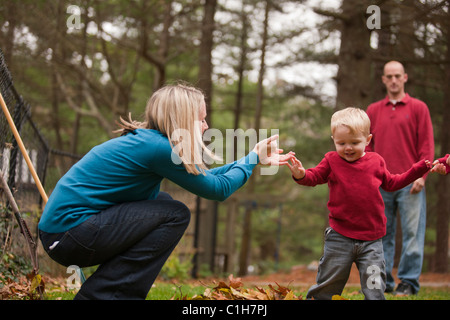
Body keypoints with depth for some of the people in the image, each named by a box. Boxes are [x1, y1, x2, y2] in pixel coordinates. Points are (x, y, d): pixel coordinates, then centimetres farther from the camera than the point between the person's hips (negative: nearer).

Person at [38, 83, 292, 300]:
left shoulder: (145, 140, 13)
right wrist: (251, 160, 9)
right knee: (175, 214, -9)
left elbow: (204, 176, 23)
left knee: (162, 202, 17)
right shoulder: (157, 147, -16)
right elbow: (218, 189, -6)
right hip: (68, 233, -10)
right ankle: (101, 293, -8)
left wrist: (255, 158, 24)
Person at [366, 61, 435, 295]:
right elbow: (367, 146, 16)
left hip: (409, 183, -3)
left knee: (412, 233, -4)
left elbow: (427, 144, 1)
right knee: (381, 233, 5)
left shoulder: (418, 108, 6)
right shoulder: (373, 111, 15)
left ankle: (408, 282, 1)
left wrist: (421, 175, -8)